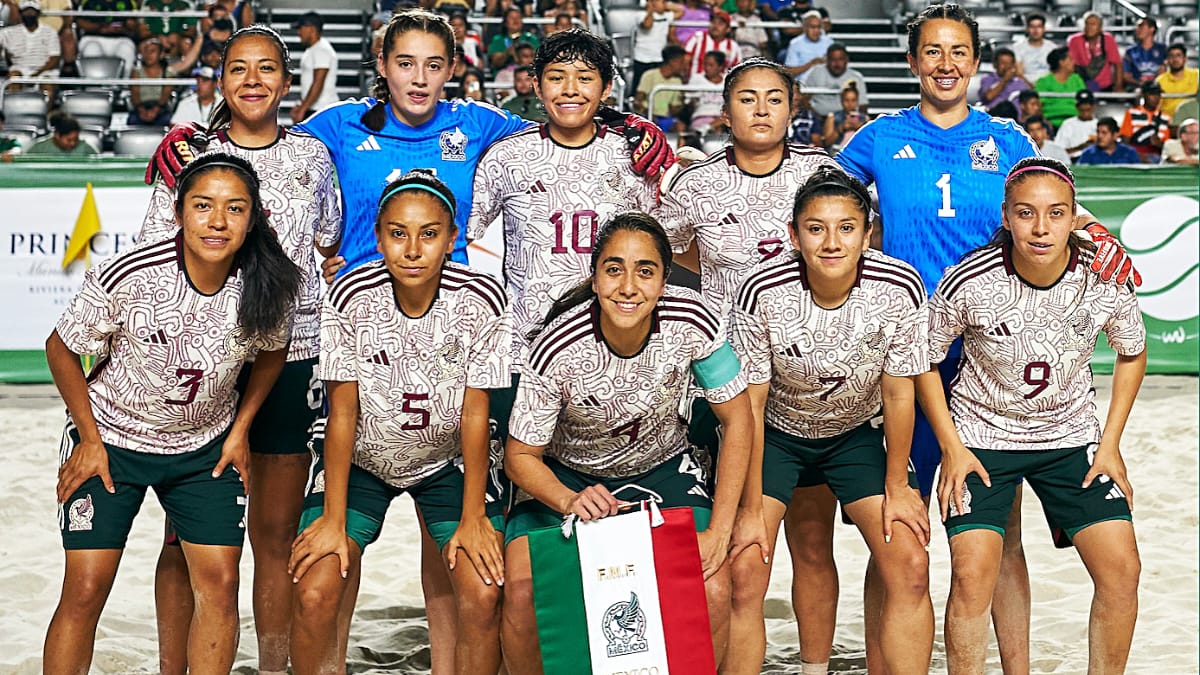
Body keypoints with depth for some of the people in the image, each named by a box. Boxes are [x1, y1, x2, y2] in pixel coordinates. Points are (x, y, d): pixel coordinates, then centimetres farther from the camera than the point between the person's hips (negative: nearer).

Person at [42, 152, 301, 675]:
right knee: (85, 590, -6)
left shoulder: (265, 287, -19)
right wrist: (89, 438, -8)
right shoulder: (126, 279, -28)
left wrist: (240, 430, 2)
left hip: (206, 447, 3)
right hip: (111, 438, -2)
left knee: (219, 583, -4)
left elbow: (271, 351, 5)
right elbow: (62, 349, -11)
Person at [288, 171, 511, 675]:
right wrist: (333, 518, -15)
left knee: (483, 594, -16)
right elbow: (343, 411, -15)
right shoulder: (351, 298, -22)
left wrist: (473, 516, -13)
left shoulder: (481, 300, -21)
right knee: (314, 595, -16)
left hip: (449, 459, 0)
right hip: (360, 458, 0)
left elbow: (474, 413, -14)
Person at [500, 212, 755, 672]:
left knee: (713, 593, -21)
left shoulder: (691, 322, -25)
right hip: (566, 475, -1)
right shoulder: (559, 348, -27)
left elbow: (737, 417, -13)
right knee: (522, 593, -23)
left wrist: (719, 531, -19)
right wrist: (570, 501, -38)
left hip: (661, 467, 1)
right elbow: (520, 456, -16)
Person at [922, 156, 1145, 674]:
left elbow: (1132, 354, 4)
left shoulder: (1107, 278, -16)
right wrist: (952, 447, -10)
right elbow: (923, 360, -6)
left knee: (1121, 568, -8)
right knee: (972, 574, -16)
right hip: (982, 436, -2)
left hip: (1072, 437, 2)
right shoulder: (969, 282, -22)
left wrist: (1110, 444, 0)